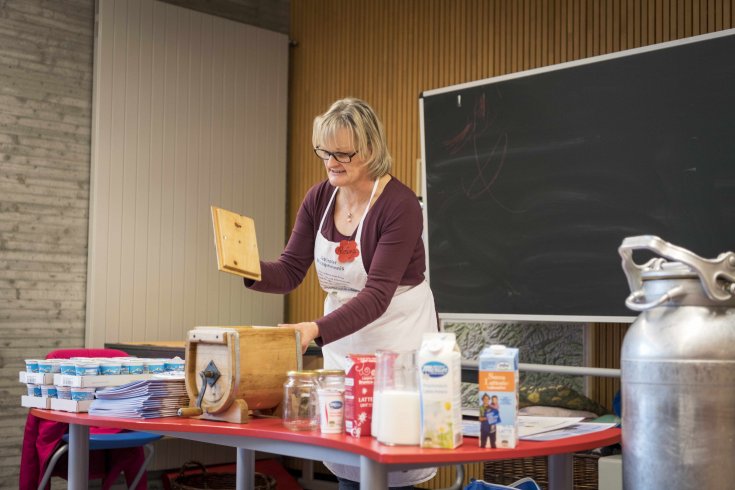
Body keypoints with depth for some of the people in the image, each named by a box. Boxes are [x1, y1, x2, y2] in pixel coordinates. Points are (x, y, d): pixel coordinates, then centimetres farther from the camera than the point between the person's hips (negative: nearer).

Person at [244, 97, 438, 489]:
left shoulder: (400, 205, -21)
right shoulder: (318, 199, -2)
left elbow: (377, 295, -25)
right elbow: (290, 272, -1)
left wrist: (317, 330, -37)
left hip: (397, 333, -5)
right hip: (342, 332, 6)